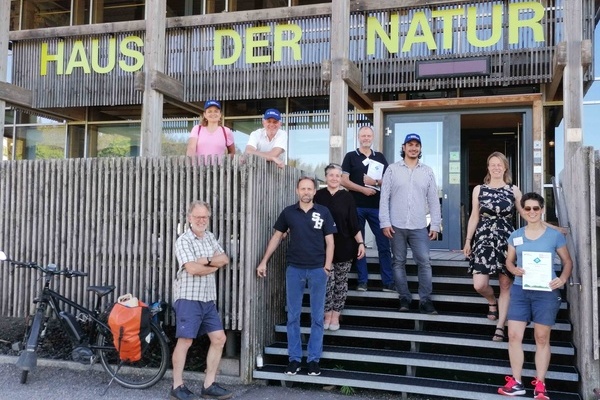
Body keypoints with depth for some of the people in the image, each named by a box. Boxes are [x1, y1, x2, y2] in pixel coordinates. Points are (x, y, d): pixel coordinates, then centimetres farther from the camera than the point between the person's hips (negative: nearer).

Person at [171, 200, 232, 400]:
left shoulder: (210, 237, 13)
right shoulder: (183, 240, -10)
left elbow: (225, 259, 4)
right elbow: (193, 269, -21)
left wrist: (207, 260, -14)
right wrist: (215, 266, -5)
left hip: (208, 299, 8)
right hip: (188, 298, -7)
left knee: (219, 338, 6)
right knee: (185, 341, -4)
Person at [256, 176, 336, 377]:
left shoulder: (323, 212, 0)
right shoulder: (288, 212, 2)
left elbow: (329, 241, 3)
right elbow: (277, 237, 10)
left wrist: (327, 267, -6)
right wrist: (264, 262, 5)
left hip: (317, 269, -1)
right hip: (294, 269, 1)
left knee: (317, 317, 6)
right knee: (293, 316, 7)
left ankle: (314, 359, 16)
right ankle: (294, 358, 17)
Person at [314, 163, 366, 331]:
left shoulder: (347, 197, 0)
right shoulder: (318, 196, -1)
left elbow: (354, 223, 0)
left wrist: (361, 243, -7)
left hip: (344, 247, 1)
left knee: (341, 282, 6)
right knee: (327, 281, -3)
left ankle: (335, 316, 17)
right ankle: (327, 315, 12)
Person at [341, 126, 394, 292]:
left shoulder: (380, 157, 13)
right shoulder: (350, 156, 6)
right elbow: (344, 181, -3)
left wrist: (375, 182, -10)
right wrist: (363, 189, -14)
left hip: (377, 207, 2)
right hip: (356, 206, -2)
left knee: (384, 244, 0)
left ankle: (388, 282, 6)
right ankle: (362, 281, 11)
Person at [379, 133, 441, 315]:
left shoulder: (427, 171, 8)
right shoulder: (392, 169, 2)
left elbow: (433, 200, 8)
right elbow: (384, 197, -1)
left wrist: (435, 225, 3)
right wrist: (385, 222, -7)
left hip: (419, 226, 1)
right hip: (396, 226, -1)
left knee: (424, 263, -3)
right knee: (399, 262, 6)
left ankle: (425, 300, 4)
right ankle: (404, 298, 17)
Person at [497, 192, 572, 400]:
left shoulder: (555, 235, 0)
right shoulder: (515, 236, 7)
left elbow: (567, 261, 7)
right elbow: (509, 261, 14)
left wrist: (562, 279, -11)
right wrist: (515, 269, -8)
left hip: (546, 292, -2)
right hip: (520, 290, 3)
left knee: (542, 338, 5)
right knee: (514, 335, -1)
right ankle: (516, 382, 10)